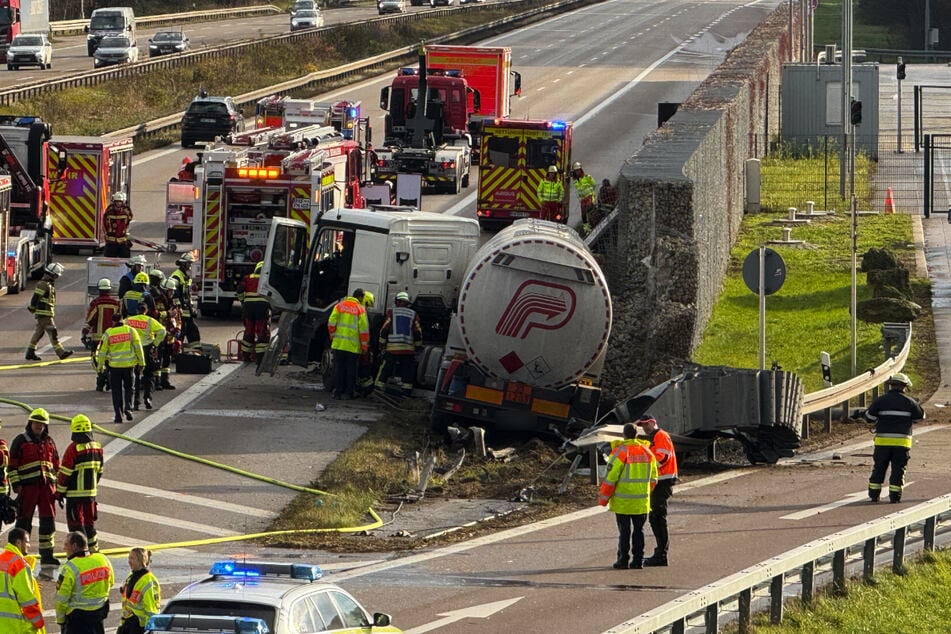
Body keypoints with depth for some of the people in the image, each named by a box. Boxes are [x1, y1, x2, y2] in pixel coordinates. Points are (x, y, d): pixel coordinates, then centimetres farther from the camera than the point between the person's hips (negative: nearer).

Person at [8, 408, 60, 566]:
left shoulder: (49, 443, 16)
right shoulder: (20, 441, 0)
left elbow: (56, 466, 21)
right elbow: (12, 465, -3)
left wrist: (58, 488, 16)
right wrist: (16, 485, -10)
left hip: (47, 486, 5)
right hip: (27, 486, -5)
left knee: (48, 520, 5)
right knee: (24, 520, -1)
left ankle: (47, 555, 12)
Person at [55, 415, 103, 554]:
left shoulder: (73, 449, -16)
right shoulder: (97, 448, 4)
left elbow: (65, 473, -12)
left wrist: (59, 493, -4)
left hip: (75, 494, -6)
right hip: (91, 493, 6)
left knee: (76, 523, -1)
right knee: (89, 522, 17)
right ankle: (94, 549, 21)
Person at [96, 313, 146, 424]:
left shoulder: (108, 333, -1)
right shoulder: (131, 330, 0)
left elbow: (102, 350, 2)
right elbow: (138, 347, 0)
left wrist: (100, 365, 12)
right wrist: (141, 362, 7)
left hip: (114, 365, 0)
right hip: (129, 364, 0)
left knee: (116, 391, 8)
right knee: (128, 388, 15)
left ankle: (118, 415, 5)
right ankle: (128, 407, -6)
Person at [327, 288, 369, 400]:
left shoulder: (339, 306, 4)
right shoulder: (360, 309, -4)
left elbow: (331, 323, 0)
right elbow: (364, 329, -6)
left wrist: (333, 336, 13)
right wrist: (364, 346, 1)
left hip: (339, 344, 3)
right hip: (353, 346, -3)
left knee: (339, 369, 9)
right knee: (351, 369, 6)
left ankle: (338, 392, 10)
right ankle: (348, 392, 6)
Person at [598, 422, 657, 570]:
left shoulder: (621, 451, -13)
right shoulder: (647, 452, 5)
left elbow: (611, 476, -13)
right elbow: (653, 478, 13)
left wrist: (603, 498, -5)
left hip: (623, 502, -4)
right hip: (641, 502, 4)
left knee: (624, 531, 2)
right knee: (638, 531, 10)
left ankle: (623, 560, 2)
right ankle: (638, 561, 10)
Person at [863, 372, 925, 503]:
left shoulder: (881, 400, 0)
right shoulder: (909, 402, 0)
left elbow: (869, 417, 1)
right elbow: (920, 417, 10)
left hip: (883, 440, 1)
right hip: (902, 442, -1)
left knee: (879, 468, 11)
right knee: (898, 469, 4)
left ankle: (874, 494, 12)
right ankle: (894, 496, 0)